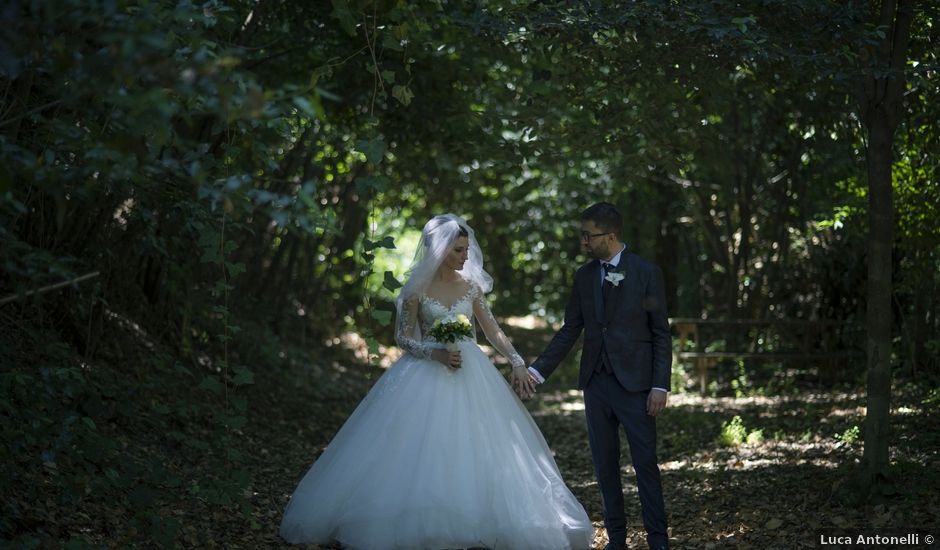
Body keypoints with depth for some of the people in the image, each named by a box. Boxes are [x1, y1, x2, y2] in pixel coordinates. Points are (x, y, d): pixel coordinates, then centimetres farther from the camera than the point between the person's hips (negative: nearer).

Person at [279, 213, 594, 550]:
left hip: (471, 376, 3)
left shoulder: (471, 286, 6)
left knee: (477, 451, 0)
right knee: (424, 453, -5)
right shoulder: (418, 288, -4)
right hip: (427, 377, -3)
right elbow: (402, 336, -2)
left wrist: (517, 361, -4)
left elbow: (493, 331, 8)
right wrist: (436, 353, -17)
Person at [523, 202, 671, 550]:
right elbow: (569, 331, 10)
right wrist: (537, 371, 2)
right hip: (595, 383, 4)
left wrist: (660, 386, -9)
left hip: (634, 384, -4)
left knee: (645, 462, -1)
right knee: (605, 465, 9)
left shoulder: (646, 273, -4)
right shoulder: (584, 276, 8)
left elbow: (661, 335, -3)